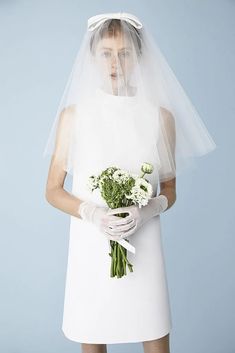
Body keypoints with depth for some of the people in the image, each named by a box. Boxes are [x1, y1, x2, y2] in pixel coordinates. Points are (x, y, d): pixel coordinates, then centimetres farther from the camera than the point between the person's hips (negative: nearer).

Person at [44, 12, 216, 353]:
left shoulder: (161, 116, 1)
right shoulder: (73, 115, 0)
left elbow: (169, 191, 8)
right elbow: (53, 190, 3)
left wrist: (146, 211, -14)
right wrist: (92, 213, -15)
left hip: (142, 246, 1)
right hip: (90, 245, 0)